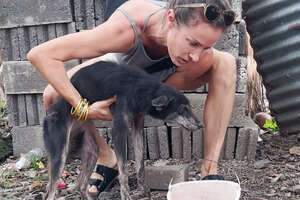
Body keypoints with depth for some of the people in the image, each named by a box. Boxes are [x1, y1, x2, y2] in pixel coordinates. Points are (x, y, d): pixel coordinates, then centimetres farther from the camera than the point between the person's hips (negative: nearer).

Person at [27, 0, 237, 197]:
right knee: (53, 96, -25)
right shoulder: (126, 28, -47)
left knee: (226, 62, -29)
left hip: (164, 76, 1)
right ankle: (106, 158, 1)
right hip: (119, 63, -1)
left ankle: (210, 168, -22)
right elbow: (39, 54, -45)